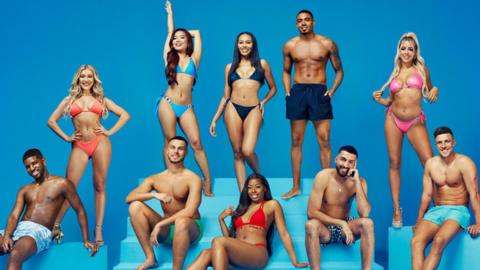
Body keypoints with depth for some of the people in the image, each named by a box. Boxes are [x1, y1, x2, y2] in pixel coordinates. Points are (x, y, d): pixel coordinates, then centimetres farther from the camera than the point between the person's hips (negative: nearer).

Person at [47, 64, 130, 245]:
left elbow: (125, 115, 14)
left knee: (100, 186, -2)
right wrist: (66, 137, 6)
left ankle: (98, 230, 0)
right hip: (79, 146, 0)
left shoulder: (101, 99, 15)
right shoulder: (69, 100, 16)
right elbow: (52, 121, 16)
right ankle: (55, 226, -2)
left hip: (100, 142, 0)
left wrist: (110, 132, 3)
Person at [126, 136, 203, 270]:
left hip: (190, 228, -5)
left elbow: (189, 212, -21)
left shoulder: (193, 179, -11)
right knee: (135, 206, -14)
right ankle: (150, 258, -13)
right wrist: (154, 195, -24)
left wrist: (159, 225, -25)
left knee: (181, 221, -41)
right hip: (166, 229, 5)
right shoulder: (155, 179, 3)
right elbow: (129, 198, -7)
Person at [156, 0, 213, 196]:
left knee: (196, 143, -8)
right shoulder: (169, 57, 10)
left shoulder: (193, 59, 11)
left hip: (186, 108, 0)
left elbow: (196, 33, 16)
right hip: (167, 104, 0)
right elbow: (170, 32, 20)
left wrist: (186, 33, 32)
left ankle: (208, 182, -7)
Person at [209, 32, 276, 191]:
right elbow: (225, 96, 16)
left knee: (247, 151, -18)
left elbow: (273, 88, 20)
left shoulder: (262, 64, 10)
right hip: (233, 109, 2)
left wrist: (263, 102, 3)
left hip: (253, 110, -2)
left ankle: (258, 175, 14)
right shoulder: (230, 67, 13)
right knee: (237, 153, 0)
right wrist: (215, 119, 11)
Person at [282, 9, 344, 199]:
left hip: (319, 92, -2)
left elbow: (339, 71, 9)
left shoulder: (327, 44, 2)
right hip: (298, 92, 2)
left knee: (324, 141, -3)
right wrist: (288, 92, 5)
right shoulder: (290, 46, 8)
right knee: (296, 141, 4)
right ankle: (295, 187, 10)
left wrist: (332, 90, -4)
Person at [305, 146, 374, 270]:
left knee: (367, 223, -28)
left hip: (345, 227, 2)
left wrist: (357, 182, -27)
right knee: (311, 225, -36)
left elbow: (364, 214, -25)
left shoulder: (359, 181, -10)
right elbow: (311, 213, -22)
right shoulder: (324, 176, -17)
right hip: (324, 228, -2)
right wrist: (341, 223, -28)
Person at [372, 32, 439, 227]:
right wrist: (378, 99, -3)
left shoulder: (421, 69, 4)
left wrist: (435, 90, -10)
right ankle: (397, 211, 8)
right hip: (393, 119, 2)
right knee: (394, 163, 2)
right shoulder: (395, 72, 10)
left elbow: (429, 92, 12)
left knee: (430, 162, -14)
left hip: (415, 122, -2)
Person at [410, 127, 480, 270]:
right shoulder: (430, 164, 9)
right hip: (436, 211, 4)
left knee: (439, 241, -34)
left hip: (458, 211, -4)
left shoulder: (464, 163, -7)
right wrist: (419, 221, 12)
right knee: (416, 241, -24)